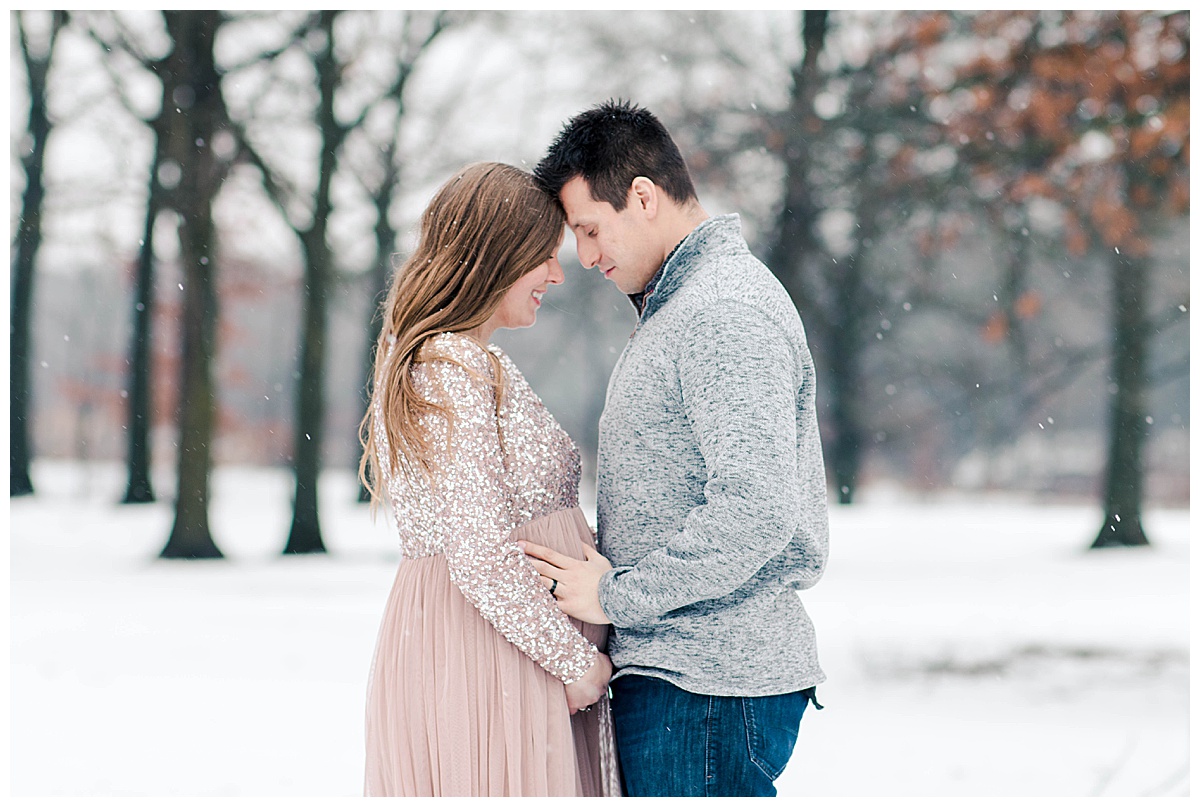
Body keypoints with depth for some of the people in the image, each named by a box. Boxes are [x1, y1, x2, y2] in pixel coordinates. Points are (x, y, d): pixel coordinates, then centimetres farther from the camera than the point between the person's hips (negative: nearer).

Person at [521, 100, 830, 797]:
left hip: (707, 687, -10)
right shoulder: (680, 307, 20)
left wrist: (617, 596, -16)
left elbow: (758, 509, -24)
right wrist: (604, 570, 10)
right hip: (676, 670, 10)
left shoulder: (725, 311, -14)